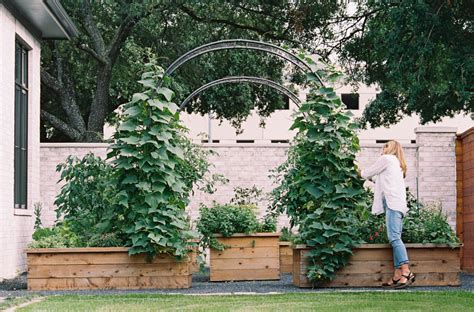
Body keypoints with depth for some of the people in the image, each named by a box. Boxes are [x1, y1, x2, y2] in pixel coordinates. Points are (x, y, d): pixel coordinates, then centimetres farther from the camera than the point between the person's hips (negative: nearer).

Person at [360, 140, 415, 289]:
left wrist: (361, 172, 29)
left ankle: (406, 272, -29)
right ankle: (397, 276, -7)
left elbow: (368, 173, 11)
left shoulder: (386, 158, 5)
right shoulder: (398, 164, 30)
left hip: (392, 202, -9)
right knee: (395, 238, 0)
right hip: (397, 204, 9)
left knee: (394, 237, -18)